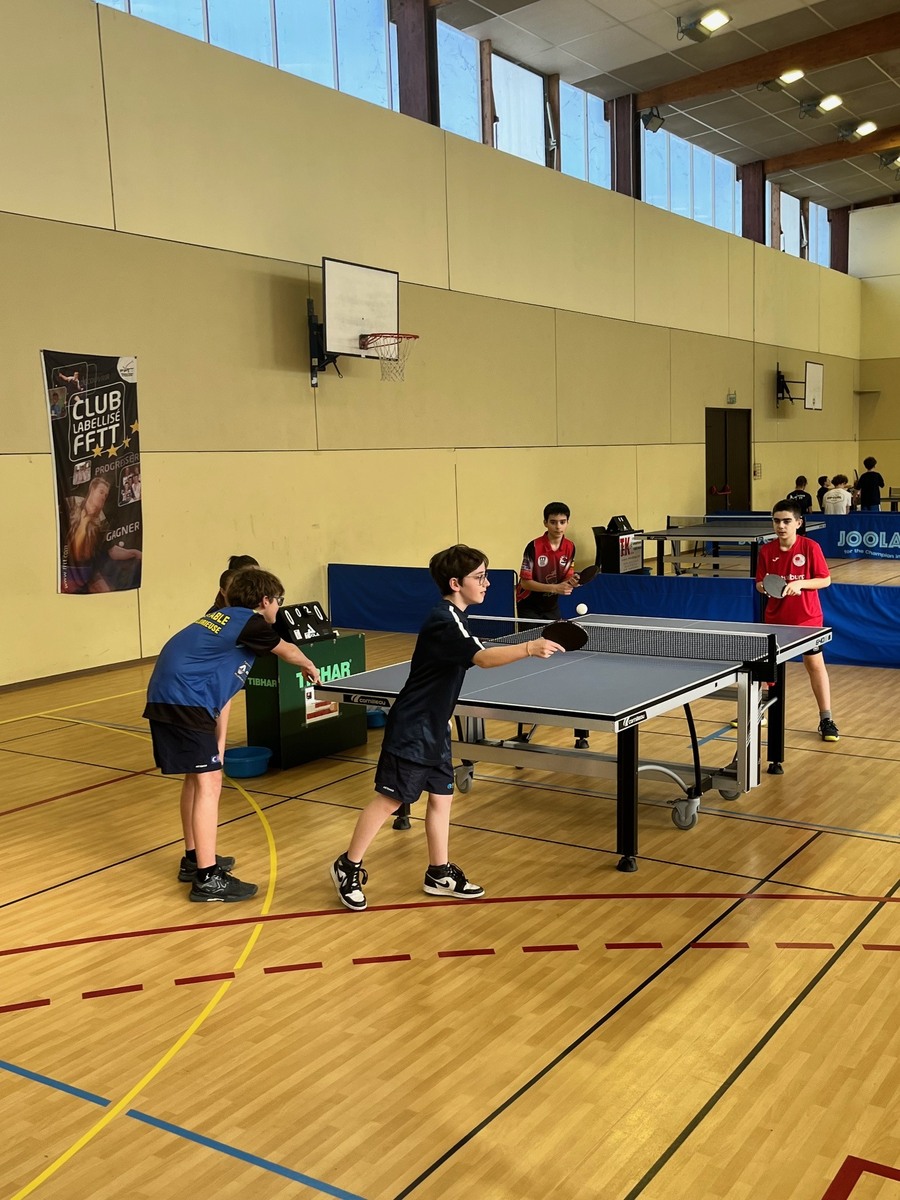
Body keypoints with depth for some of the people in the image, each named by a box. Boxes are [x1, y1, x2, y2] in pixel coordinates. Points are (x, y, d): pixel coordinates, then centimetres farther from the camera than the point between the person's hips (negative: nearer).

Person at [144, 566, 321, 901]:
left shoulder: (224, 617, 21)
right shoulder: (251, 623, -3)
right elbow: (286, 650, 16)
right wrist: (309, 666, 36)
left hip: (164, 697, 10)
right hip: (186, 701, -10)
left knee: (196, 776, 20)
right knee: (208, 782, -8)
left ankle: (194, 858, 32)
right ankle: (207, 878, -6)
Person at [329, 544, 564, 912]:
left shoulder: (452, 617, 8)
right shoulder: (444, 622, -23)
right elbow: (483, 657, -36)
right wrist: (529, 648, -46)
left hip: (433, 728, 10)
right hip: (411, 729, -10)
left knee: (441, 796, 12)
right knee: (389, 798, -1)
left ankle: (440, 874, 23)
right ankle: (348, 866, 14)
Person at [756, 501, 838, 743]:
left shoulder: (810, 547, -10)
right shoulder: (766, 550, -3)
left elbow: (825, 579, -8)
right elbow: (760, 584, 3)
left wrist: (800, 583, -22)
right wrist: (765, 586, -20)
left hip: (807, 617, -3)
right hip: (776, 618, 3)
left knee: (815, 663, -1)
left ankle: (826, 719, 7)